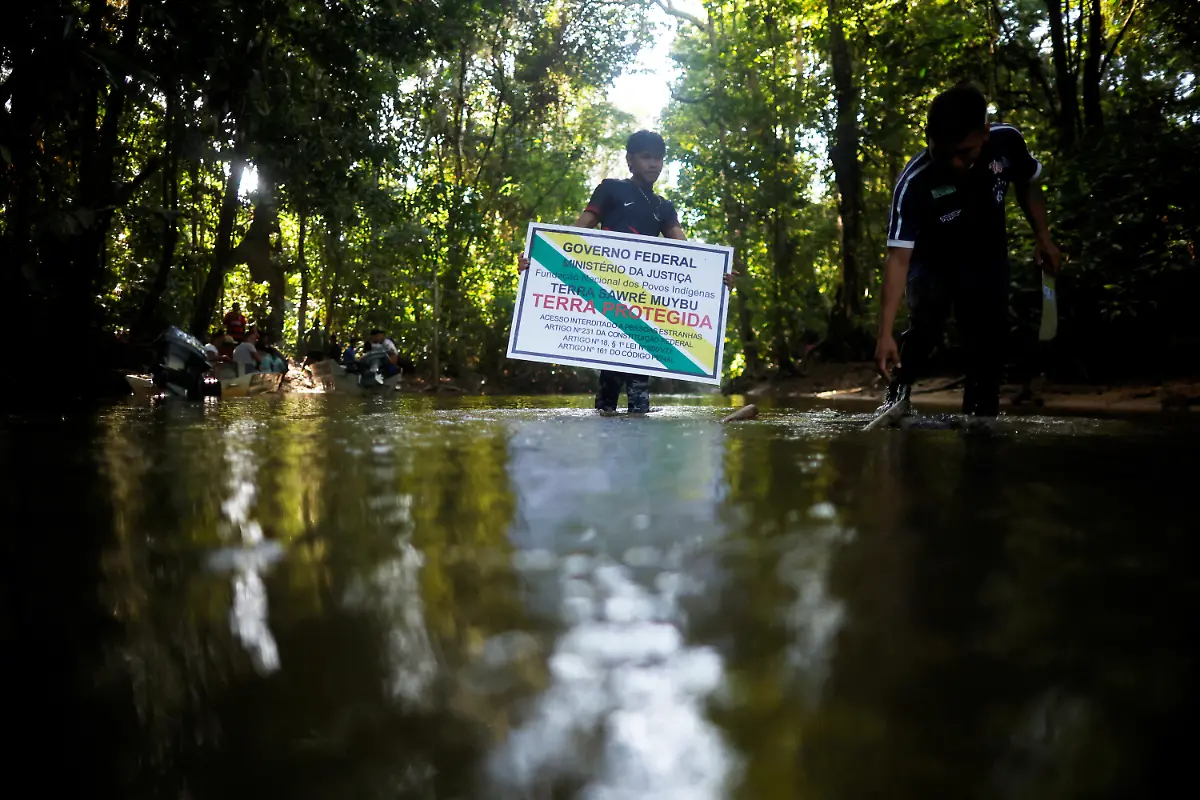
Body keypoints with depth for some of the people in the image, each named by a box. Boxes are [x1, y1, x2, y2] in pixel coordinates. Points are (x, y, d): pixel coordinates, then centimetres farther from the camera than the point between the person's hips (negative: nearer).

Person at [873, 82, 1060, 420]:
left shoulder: (1007, 141, -23)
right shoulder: (914, 184, -35)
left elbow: (1028, 184, 2)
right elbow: (898, 256, -41)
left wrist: (1043, 236, -4)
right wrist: (885, 332, -48)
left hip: (987, 259, 3)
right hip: (933, 260, -3)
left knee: (989, 343, 0)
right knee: (924, 329, -26)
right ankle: (897, 395, -6)